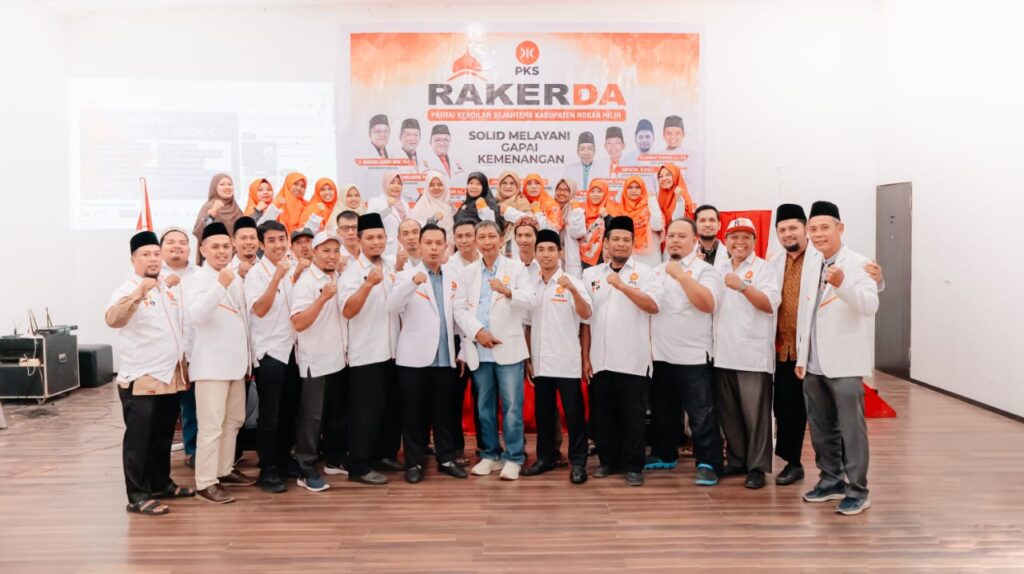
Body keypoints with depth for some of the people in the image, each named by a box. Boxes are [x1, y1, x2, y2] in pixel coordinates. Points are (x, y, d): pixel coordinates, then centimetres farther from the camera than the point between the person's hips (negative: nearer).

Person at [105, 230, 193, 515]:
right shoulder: (127, 290, -11)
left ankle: (161, 484, 28)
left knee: (163, 436, 16)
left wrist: (182, 362, 21)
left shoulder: (167, 289, 14)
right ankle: (137, 496, 2)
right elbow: (112, 319, -32)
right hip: (140, 379, -8)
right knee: (139, 439, -3)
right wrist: (139, 293, -46)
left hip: (169, 377, 8)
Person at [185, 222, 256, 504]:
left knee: (234, 420, 16)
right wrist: (220, 286, -37)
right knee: (211, 425, -7)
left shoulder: (236, 278, 12)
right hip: (211, 364, -8)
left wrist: (248, 357, 19)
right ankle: (206, 483, -1)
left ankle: (225, 470, 28)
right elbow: (194, 316, -28)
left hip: (236, 362, 8)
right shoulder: (197, 279, -10)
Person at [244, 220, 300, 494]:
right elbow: (259, 309, -24)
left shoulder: (291, 269, 10)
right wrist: (277, 277, -31)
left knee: (290, 410, 14)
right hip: (269, 351, -6)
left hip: (292, 349, 7)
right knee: (270, 415, -1)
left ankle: (284, 459, 28)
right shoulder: (256, 273, -10)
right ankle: (267, 470, 8)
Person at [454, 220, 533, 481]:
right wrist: (477, 331, -10)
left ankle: (513, 458, 6)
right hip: (479, 349, 3)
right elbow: (459, 308, 5)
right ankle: (490, 455, 20)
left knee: (512, 406, -3)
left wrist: (507, 291, -29)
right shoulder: (468, 272, 12)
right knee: (484, 406, 10)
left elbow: (528, 301, -9)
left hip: (508, 347, -3)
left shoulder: (516, 268, 4)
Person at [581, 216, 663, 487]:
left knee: (633, 414, 3)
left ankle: (634, 465, 13)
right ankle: (608, 460, 24)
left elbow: (653, 306, -14)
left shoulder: (644, 272, 2)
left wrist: (622, 285, -20)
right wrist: (585, 357, 4)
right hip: (600, 359, 3)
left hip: (633, 360, -3)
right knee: (602, 414, 10)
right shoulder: (591, 274, 9)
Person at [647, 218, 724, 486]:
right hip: (659, 355, 6)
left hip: (693, 357, -6)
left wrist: (682, 276, -21)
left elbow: (708, 304, -21)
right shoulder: (656, 272, 13)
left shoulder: (704, 270, -5)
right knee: (662, 412, 16)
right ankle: (664, 455, 31)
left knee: (701, 415, -2)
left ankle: (708, 464, 5)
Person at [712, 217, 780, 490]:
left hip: (753, 355, -5)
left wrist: (742, 286, -22)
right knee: (729, 414, 11)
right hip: (723, 354, 6)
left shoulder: (763, 268, -1)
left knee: (755, 414, -3)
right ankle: (737, 460, 24)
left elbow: (771, 304, -14)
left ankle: (757, 467, 6)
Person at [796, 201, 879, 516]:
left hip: (844, 361, -7)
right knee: (821, 428, 15)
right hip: (813, 362, 7)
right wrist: (801, 356, 13)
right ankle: (831, 480, 29)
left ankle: (857, 491, 10)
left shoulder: (858, 264, -9)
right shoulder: (811, 263, 11)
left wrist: (842, 284, -43)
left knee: (851, 428, 0)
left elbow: (870, 305, -25)